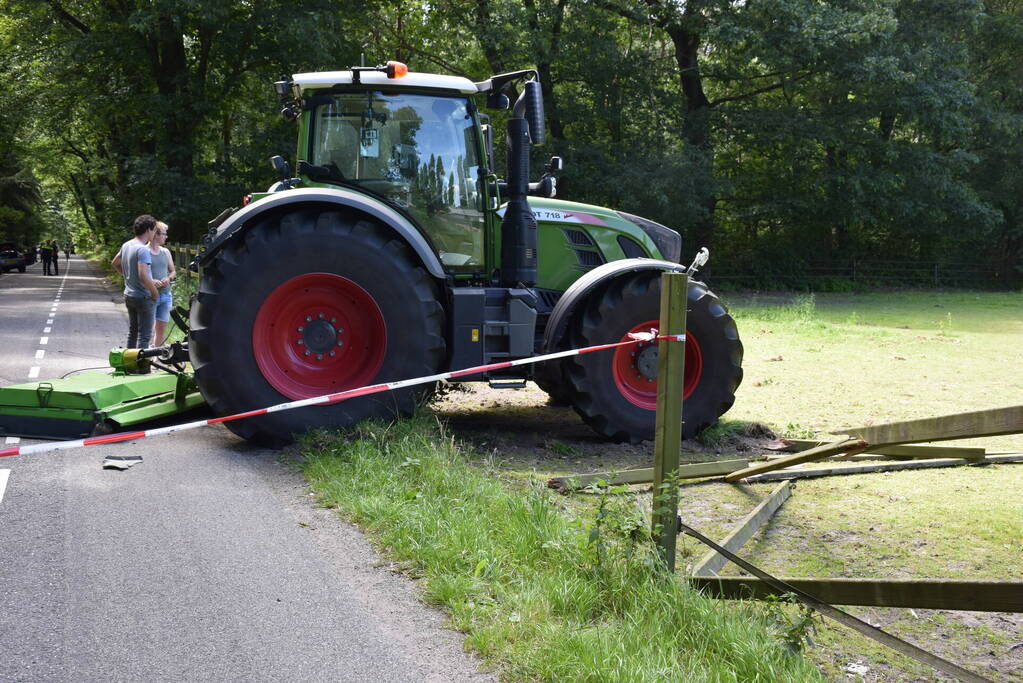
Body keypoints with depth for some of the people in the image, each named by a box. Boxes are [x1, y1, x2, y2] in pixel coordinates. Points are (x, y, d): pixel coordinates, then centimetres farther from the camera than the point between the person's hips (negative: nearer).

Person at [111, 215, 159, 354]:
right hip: (143, 297, -9)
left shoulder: (126, 245, 6)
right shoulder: (143, 249, -21)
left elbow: (114, 263, 22)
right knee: (144, 335, -1)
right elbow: (143, 275, -29)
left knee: (132, 332, 19)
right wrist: (155, 293, -17)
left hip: (129, 295, 9)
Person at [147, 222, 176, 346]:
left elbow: (173, 271, 19)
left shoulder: (166, 252, 12)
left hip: (166, 295, 6)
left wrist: (168, 278, -3)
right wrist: (152, 281, -22)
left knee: (161, 328, 10)